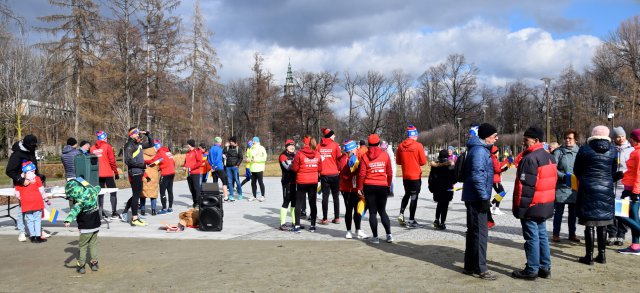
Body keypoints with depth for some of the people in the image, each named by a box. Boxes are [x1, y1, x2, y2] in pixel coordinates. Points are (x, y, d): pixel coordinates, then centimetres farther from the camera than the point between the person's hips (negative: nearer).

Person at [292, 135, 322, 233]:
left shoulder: (299, 154, -12)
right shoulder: (317, 154, 0)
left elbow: (294, 168, -8)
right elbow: (320, 169, 5)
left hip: (302, 182, -3)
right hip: (313, 182, 3)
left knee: (298, 203, 5)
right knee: (313, 203, 11)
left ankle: (297, 226, 2)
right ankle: (313, 225, 13)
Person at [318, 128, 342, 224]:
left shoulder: (319, 146, 1)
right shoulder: (335, 145, -5)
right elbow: (339, 158, -5)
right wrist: (340, 170, 9)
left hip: (324, 174, 1)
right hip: (334, 174, -1)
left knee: (325, 196, 5)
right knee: (336, 196, 11)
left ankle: (325, 219, 3)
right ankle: (337, 218, 12)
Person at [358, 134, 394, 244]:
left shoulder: (365, 156, -4)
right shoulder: (385, 155, 0)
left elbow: (362, 174, -7)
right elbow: (389, 173, 3)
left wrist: (359, 187, 1)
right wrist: (388, 185, 16)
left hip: (369, 187, -1)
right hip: (382, 186, 1)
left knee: (372, 212, 6)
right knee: (382, 211, 15)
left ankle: (375, 237, 7)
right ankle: (389, 235, 9)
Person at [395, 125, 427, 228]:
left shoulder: (401, 146, -1)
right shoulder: (418, 145, -13)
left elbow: (398, 161, 6)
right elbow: (423, 162, -9)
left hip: (405, 176, 4)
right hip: (416, 176, -4)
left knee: (407, 194, 22)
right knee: (414, 196, 3)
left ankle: (401, 214, 10)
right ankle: (411, 220, 6)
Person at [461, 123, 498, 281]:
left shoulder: (482, 149, 16)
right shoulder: (479, 151, -17)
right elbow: (477, 176, -23)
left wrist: (484, 197, 23)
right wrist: (484, 197, -21)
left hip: (474, 197, 10)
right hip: (476, 198, -10)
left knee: (473, 232, 15)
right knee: (480, 232, -5)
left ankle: (470, 266, 23)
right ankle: (480, 268, 2)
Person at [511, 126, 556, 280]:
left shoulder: (530, 158, -18)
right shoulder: (549, 157, 13)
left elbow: (525, 185, -21)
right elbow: (552, 180, 19)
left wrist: (520, 206, -16)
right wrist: (548, 201, 23)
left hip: (531, 205, -9)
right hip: (545, 205, 9)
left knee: (532, 237, -3)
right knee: (542, 235, 15)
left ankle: (532, 270, 4)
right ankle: (545, 268, 22)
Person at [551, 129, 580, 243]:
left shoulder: (579, 152, 3)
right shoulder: (558, 152, -5)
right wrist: (564, 176, -18)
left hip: (574, 188, 3)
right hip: (561, 187, -3)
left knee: (573, 212, 13)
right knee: (559, 211, 4)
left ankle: (572, 234, 25)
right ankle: (556, 234, 14)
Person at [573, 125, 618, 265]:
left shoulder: (584, 149, -7)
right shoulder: (613, 150, 1)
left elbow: (576, 170, 3)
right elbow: (613, 171, 10)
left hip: (588, 190, -3)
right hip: (606, 190, 3)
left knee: (589, 224, 1)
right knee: (602, 224, 12)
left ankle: (589, 256, 4)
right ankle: (602, 255, 18)